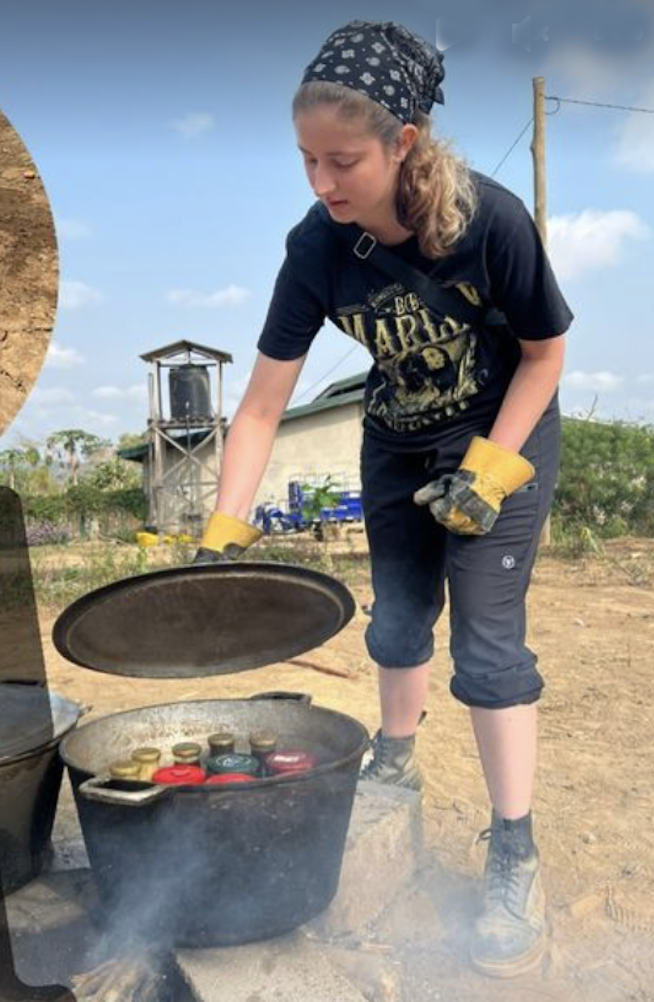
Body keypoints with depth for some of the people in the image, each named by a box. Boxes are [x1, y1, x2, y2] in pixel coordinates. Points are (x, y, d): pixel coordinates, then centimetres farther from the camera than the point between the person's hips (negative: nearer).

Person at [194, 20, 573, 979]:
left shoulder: (492, 219, -28)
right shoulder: (316, 249, -20)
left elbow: (544, 352, -13)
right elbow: (262, 405, -18)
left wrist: (486, 470, -20)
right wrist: (222, 536, -23)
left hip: (503, 438, -3)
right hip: (397, 446, 4)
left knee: (488, 638, -8)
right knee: (398, 617, 14)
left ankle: (515, 856, 8)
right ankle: (396, 764, 41)